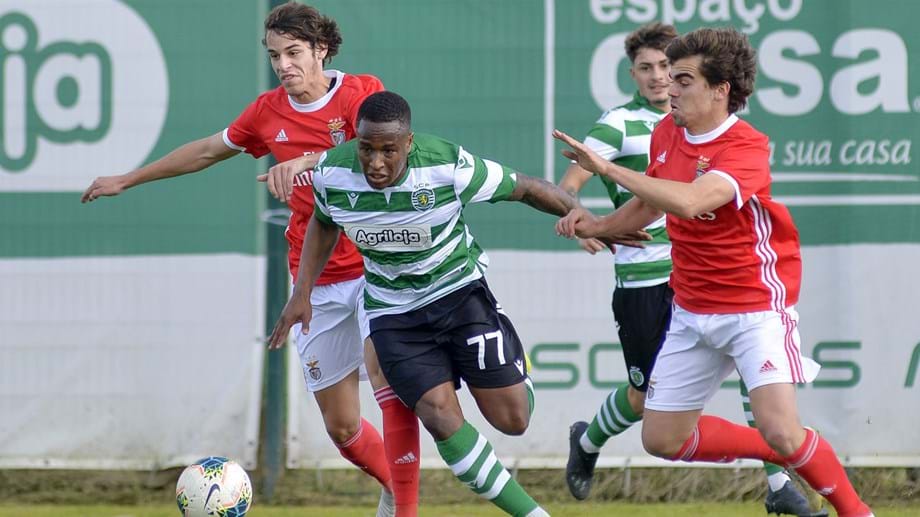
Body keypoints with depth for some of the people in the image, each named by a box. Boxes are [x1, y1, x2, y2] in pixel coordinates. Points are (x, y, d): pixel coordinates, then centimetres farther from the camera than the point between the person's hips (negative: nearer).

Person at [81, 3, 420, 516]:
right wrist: (128, 179, 32)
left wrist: (310, 159, -42)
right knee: (341, 425, 5)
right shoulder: (269, 112, 7)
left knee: (386, 371, -27)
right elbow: (206, 151, 23)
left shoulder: (362, 93, -7)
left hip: (376, 266, -5)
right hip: (316, 280, 5)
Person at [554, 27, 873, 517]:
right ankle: (782, 453, 26)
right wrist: (598, 226, 0)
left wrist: (606, 167, -35)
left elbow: (688, 201, -39)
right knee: (662, 439, 7)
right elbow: (649, 204, 20)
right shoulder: (666, 132, 2)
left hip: (755, 307, -8)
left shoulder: (746, 149, -22)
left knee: (781, 432, -21)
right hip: (692, 310, 8)